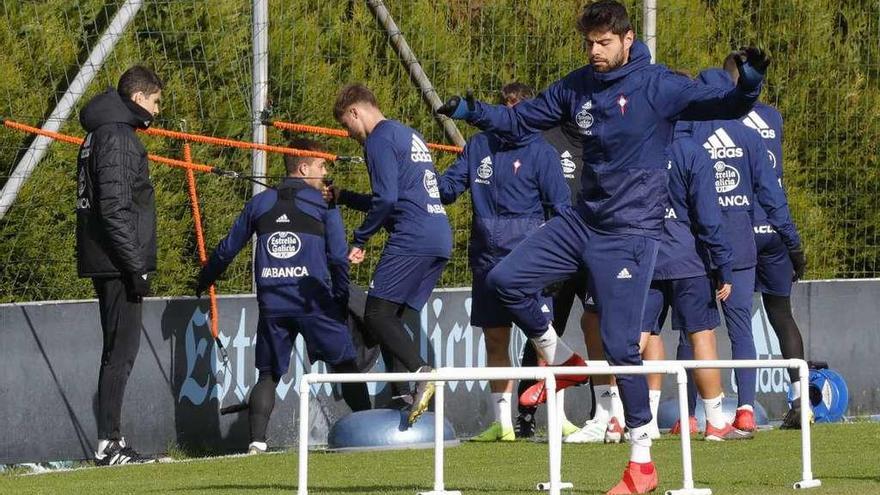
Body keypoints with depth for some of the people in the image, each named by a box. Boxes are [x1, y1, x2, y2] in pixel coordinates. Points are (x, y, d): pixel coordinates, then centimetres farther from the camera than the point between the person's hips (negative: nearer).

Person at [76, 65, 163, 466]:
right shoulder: (117, 136, -13)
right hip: (117, 262, -10)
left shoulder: (100, 133, 19)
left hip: (104, 263, 10)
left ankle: (111, 442, 15)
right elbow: (115, 208, -20)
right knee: (121, 349, -8)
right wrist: (136, 267, -20)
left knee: (119, 348, 13)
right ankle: (108, 444, -9)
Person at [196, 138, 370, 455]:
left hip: (272, 304, 3)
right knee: (345, 366, 4)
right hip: (314, 301, -3)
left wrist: (204, 281, 33)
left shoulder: (260, 203, 14)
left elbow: (227, 249, 18)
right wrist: (342, 300, 6)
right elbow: (338, 256, -3)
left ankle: (257, 441, -6)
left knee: (269, 374, 8)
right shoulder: (324, 204, 4)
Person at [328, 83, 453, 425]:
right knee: (391, 316, 10)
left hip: (412, 237, -9)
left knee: (377, 313, -10)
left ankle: (420, 371, -27)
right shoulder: (408, 135, 27)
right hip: (440, 237, 9)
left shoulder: (379, 139, -4)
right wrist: (341, 198, 38)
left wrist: (359, 240, -5)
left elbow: (386, 199, -14)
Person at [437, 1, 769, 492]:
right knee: (507, 278, -1)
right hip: (583, 222, 6)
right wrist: (473, 112, 0)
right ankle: (563, 363, 19)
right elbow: (521, 119, 15)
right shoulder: (577, 87, 5)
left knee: (620, 345, -8)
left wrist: (749, 85, -37)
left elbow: (722, 105, -16)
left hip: (631, 232, -6)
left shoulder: (657, 85, -11)